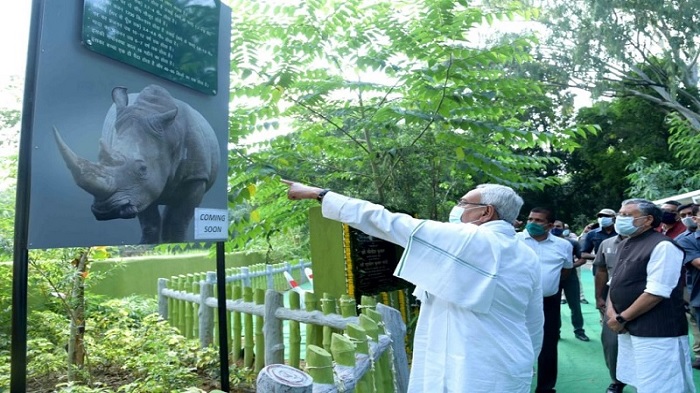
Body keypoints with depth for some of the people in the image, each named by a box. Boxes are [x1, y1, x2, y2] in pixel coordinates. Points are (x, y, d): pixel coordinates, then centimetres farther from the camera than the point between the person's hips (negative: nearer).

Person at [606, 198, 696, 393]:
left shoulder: (663, 246, -15)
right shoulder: (624, 245, 12)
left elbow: (656, 293, -21)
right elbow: (616, 281, 16)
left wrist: (621, 319, -15)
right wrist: (610, 309, -2)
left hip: (656, 332, -8)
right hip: (629, 328, 8)